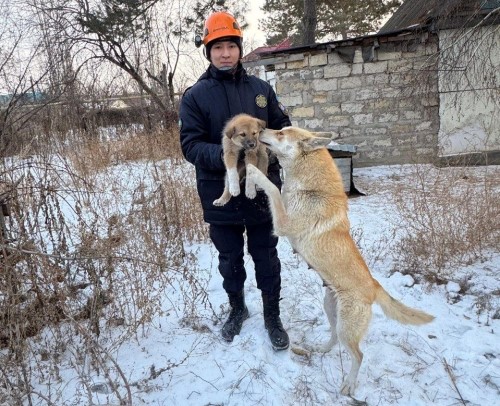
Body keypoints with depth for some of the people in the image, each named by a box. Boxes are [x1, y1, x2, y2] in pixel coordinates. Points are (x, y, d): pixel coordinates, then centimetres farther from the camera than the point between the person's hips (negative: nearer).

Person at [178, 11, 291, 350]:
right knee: (230, 261, 16)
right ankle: (238, 308, 41)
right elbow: (191, 145, -10)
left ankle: (273, 317, 32)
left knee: (267, 259, 12)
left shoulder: (261, 88, 3)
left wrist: (268, 153, -15)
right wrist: (223, 155, -28)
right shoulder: (195, 95, -3)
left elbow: (283, 130, 6)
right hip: (220, 196, -1)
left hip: (262, 192, 1)